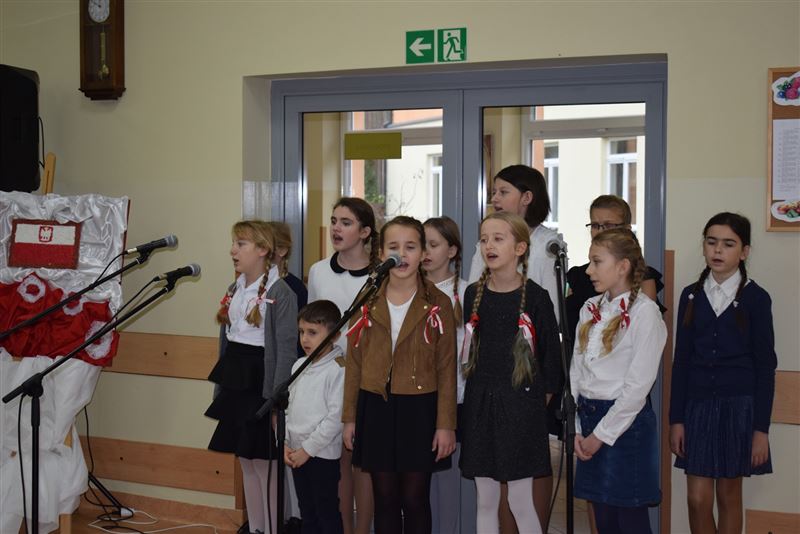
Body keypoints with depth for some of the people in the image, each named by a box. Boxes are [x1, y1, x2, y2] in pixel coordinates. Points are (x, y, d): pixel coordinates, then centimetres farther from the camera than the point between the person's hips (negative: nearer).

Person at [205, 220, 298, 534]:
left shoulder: (280, 292, -12)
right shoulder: (235, 289, 12)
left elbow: (287, 350, -15)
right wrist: (220, 387, 16)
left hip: (261, 382, -8)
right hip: (235, 383, 8)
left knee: (264, 464, -3)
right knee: (245, 463, 13)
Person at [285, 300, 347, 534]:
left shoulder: (338, 369, -15)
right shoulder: (299, 366, 8)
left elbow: (336, 417, -19)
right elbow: (289, 407, 13)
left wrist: (308, 449, -16)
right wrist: (285, 443, 2)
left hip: (323, 454, -7)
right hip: (297, 453, 7)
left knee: (327, 514, 1)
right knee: (307, 512, 17)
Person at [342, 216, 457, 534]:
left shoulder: (438, 304, -4)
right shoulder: (368, 302, 5)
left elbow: (446, 368, -4)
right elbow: (354, 363, 7)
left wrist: (446, 424, -7)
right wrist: (349, 417, 5)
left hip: (420, 410, -2)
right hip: (376, 408, 3)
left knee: (415, 499, 6)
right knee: (385, 498, 10)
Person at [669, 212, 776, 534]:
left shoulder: (756, 298, -3)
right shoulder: (691, 296, 5)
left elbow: (765, 365, -4)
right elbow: (681, 359, 5)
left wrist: (761, 428, -7)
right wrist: (676, 419, 1)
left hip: (739, 405, -2)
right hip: (697, 403, 2)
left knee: (729, 496, 7)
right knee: (698, 498, 0)